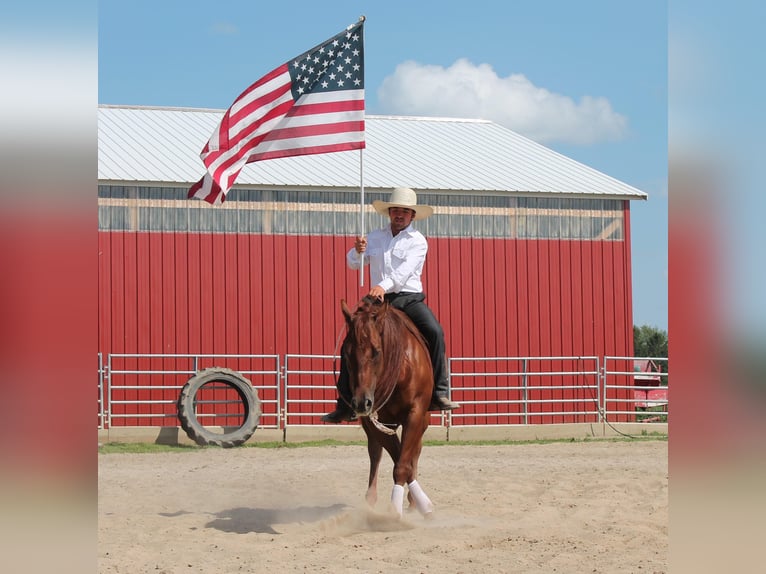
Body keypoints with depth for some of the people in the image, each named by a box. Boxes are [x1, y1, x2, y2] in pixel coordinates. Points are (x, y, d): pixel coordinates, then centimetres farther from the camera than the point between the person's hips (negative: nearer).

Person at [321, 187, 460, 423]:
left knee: (434, 332, -28)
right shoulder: (375, 237, 14)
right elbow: (354, 263, 10)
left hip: (409, 298, -3)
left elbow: (405, 270, -14)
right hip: (379, 300, 3)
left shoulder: (417, 241, 2)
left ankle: (439, 393, -25)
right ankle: (345, 405, 2)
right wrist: (358, 251, -15)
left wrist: (384, 286, -31)